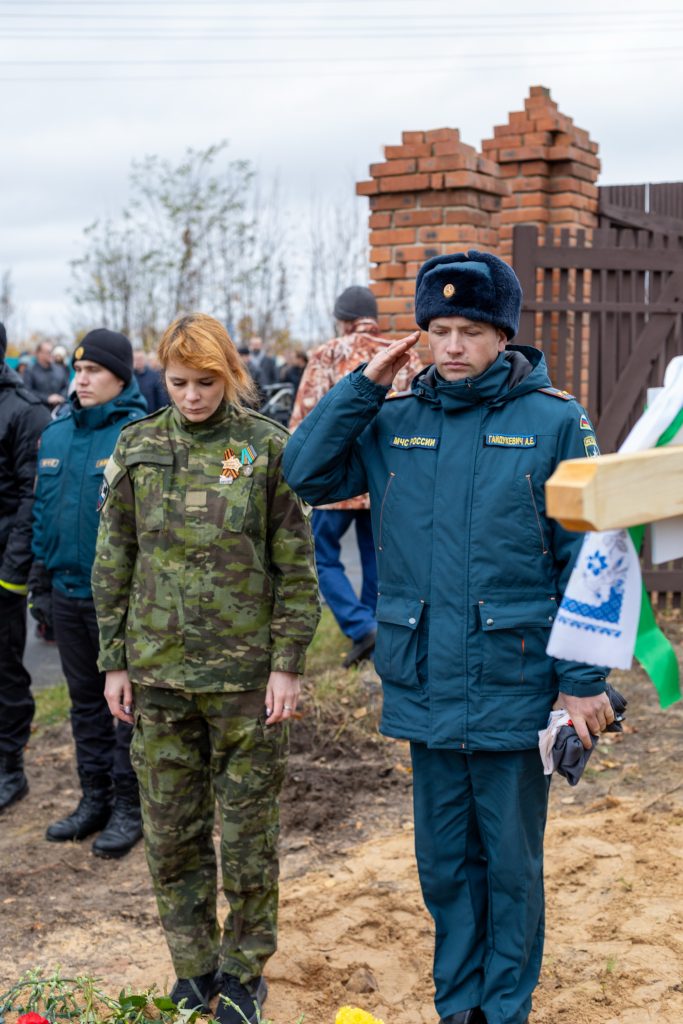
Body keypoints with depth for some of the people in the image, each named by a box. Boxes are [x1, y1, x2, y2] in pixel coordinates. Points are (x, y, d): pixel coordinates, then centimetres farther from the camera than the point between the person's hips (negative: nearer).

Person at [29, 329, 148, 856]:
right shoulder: (56, 435, 7)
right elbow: (43, 510, 13)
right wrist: (40, 582, 12)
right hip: (68, 591, 6)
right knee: (85, 698, 16)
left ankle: (129, 806, 18)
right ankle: (95, 798, 30)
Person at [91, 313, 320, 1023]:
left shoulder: (267, 447, -3)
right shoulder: (137, 448, 5)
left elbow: (296, 565, -2)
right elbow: (114, 562, 9)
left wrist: (288, 663, -7)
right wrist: (114, 661, 7)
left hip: (246, 673, -3)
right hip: (159, 671, 3)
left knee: (247, 831, 7)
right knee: (170, 831, 10)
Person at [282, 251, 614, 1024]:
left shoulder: (553, 420, -7)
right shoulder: (395, 421, 4)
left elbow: (587, 561, -6)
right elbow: (305, 472, -1)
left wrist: (583, 681, -9)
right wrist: (364, 384, -6)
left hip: (515, 689, -3)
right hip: (425, 687, 4)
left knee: (511, 863, 12)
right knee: (443, 860, 17)